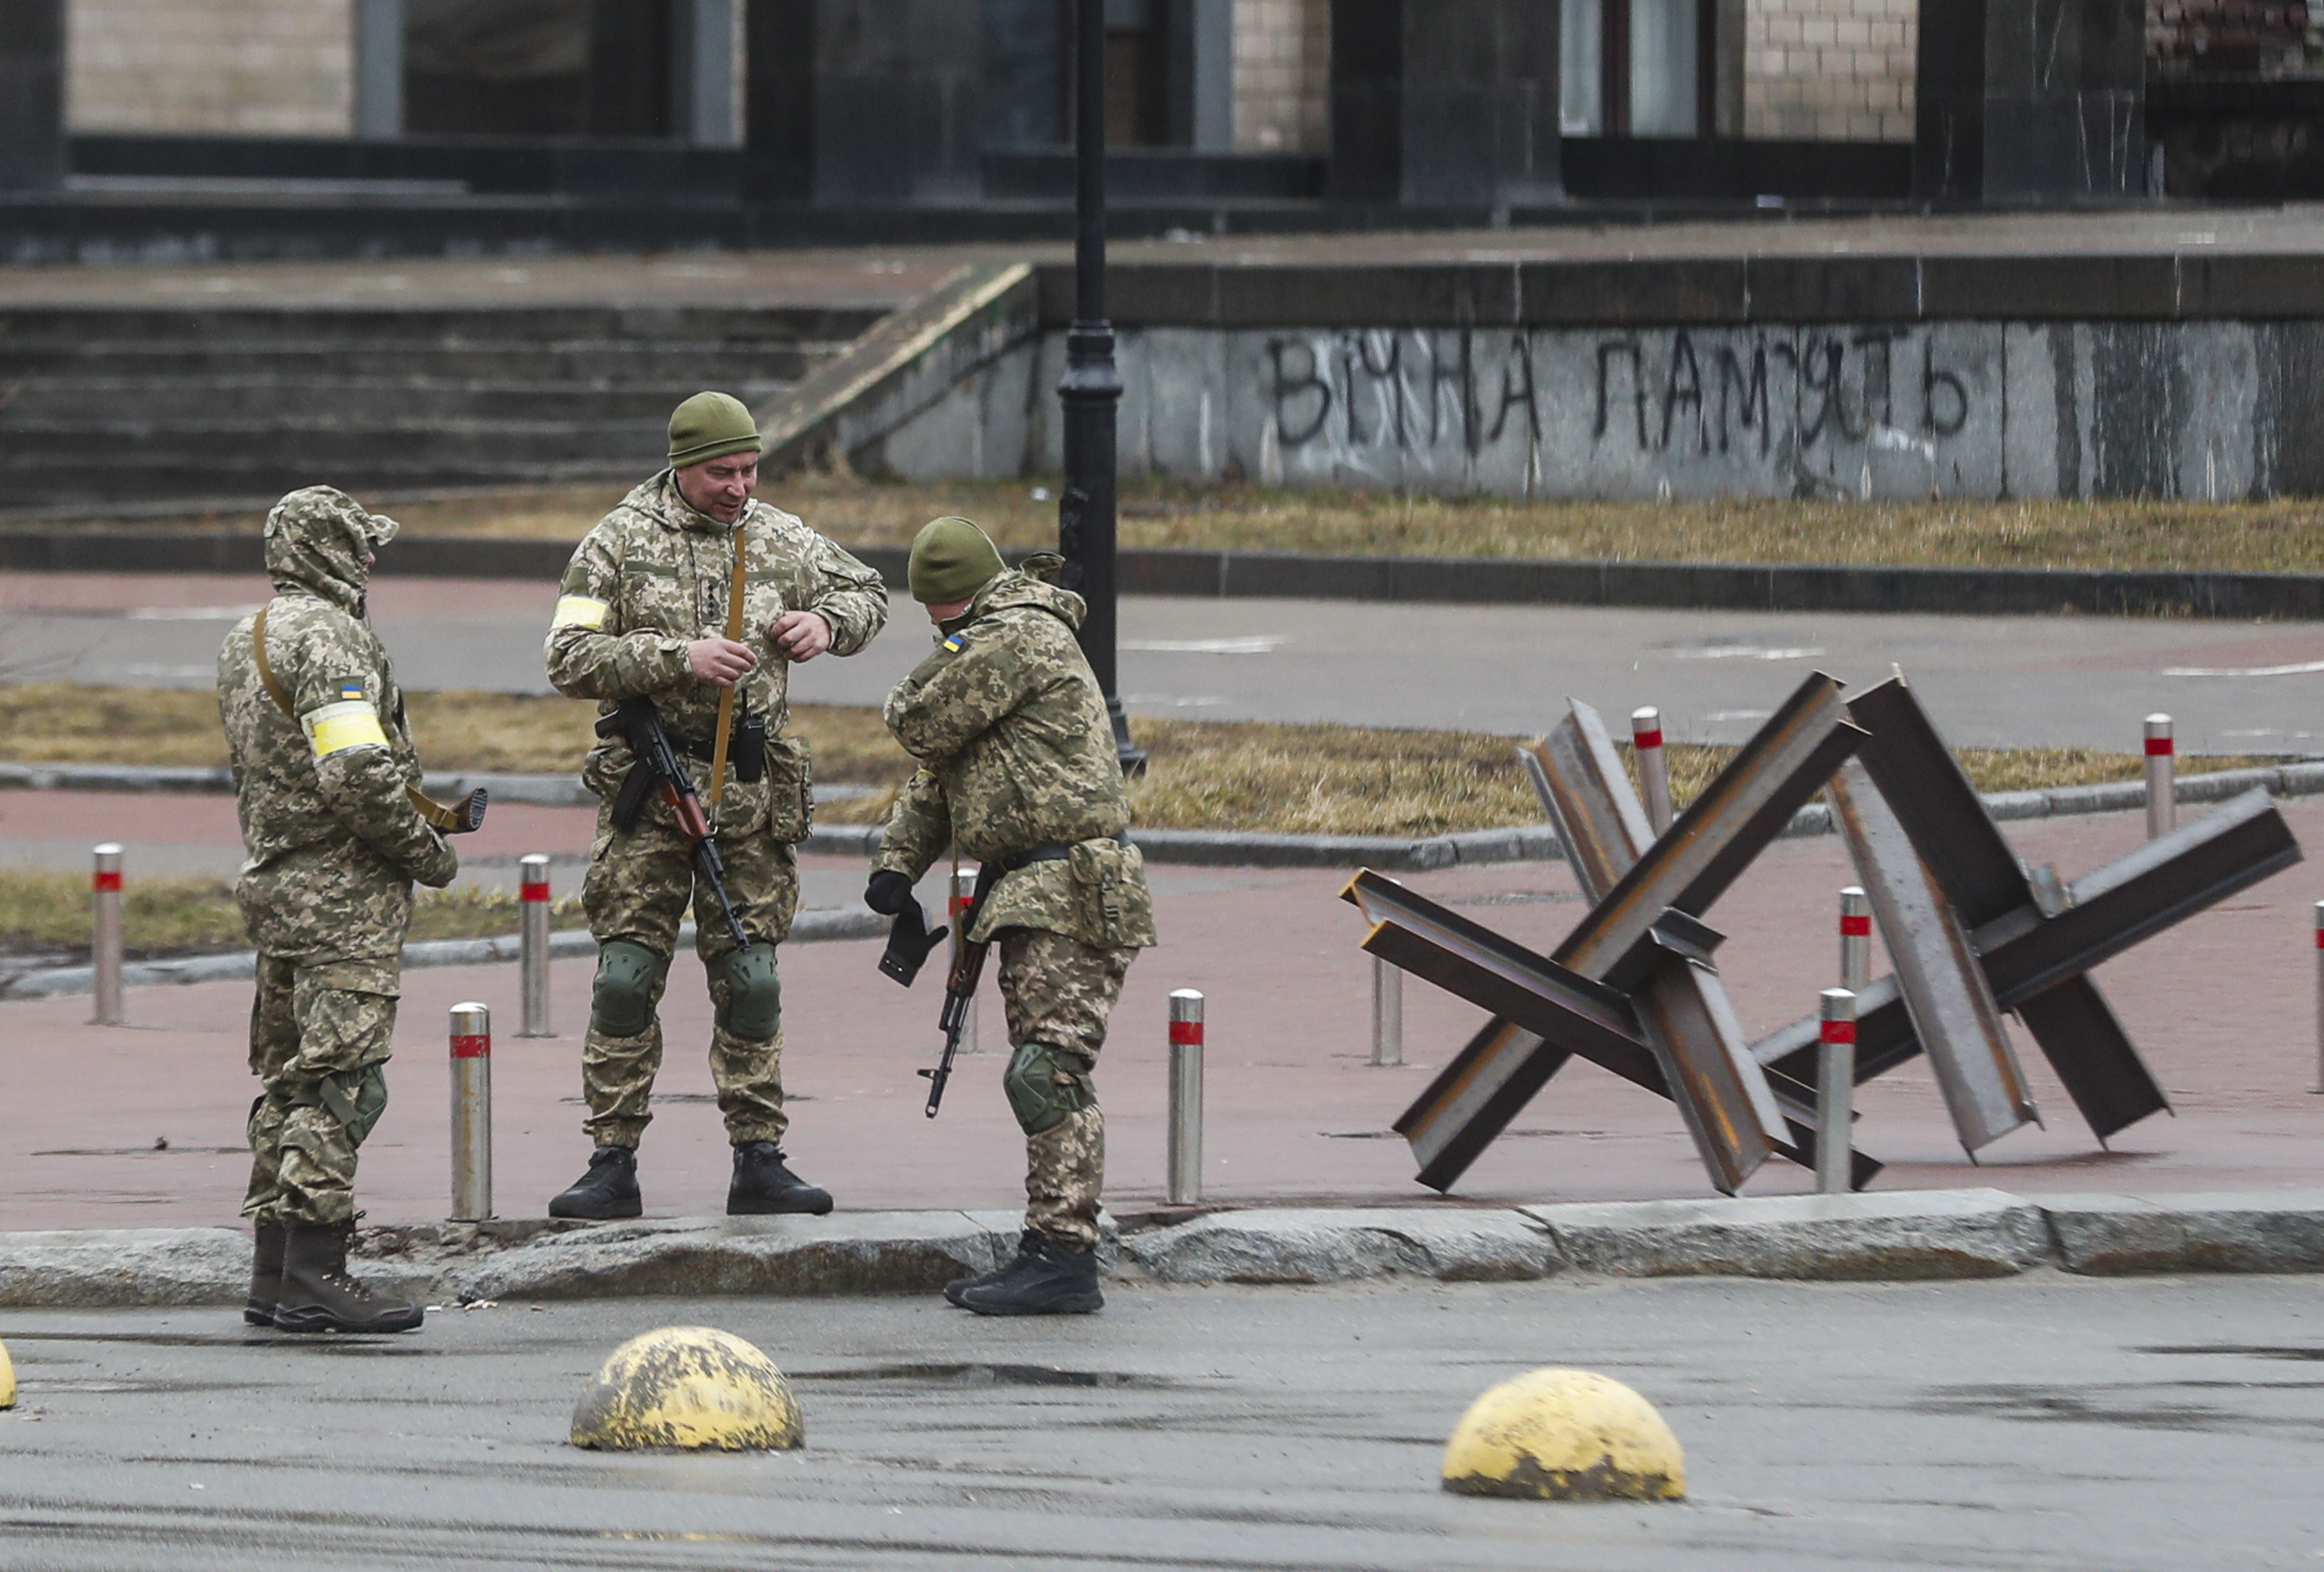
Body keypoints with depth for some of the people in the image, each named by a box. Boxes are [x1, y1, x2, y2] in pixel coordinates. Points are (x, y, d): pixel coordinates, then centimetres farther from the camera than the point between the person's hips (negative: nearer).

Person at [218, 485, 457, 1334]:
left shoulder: (245, 641, 15)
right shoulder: (329, 639, -16)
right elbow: (358, 777, -24)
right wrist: (428, 853, -10)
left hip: (272, 879, 10)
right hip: (342, 895, -10)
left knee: (287, 1080, 12)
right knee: (340, 1080, -9)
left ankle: (274, 1278, 14)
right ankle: (313, 1278, -12)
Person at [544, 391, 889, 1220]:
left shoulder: (782, 539, 7)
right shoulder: (620, 540, -3)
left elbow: (868, 592, 22)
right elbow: (569, 660, -9)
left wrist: (828, 623, -1)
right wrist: (679, 658, -20)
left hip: (752, 787, 3)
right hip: (649, 783, -3)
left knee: (750, 980, 5)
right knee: (627, 977, -4)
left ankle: (759, 1161, 10)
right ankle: (613, 1165, 0)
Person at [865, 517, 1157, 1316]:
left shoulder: (1018, 637, -11)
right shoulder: (994, 642, 22)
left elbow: (923, 727, -12)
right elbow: (937, 772, 26)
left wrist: (946, 658, 9)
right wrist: (898, 861, 13)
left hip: (1073, 888, -11)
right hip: (1037, 889, 11)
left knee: (1047, 1074, -14)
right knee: (1045, 1077, 11)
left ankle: (1063, 1258, -17)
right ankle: (1049, 1252, 14)